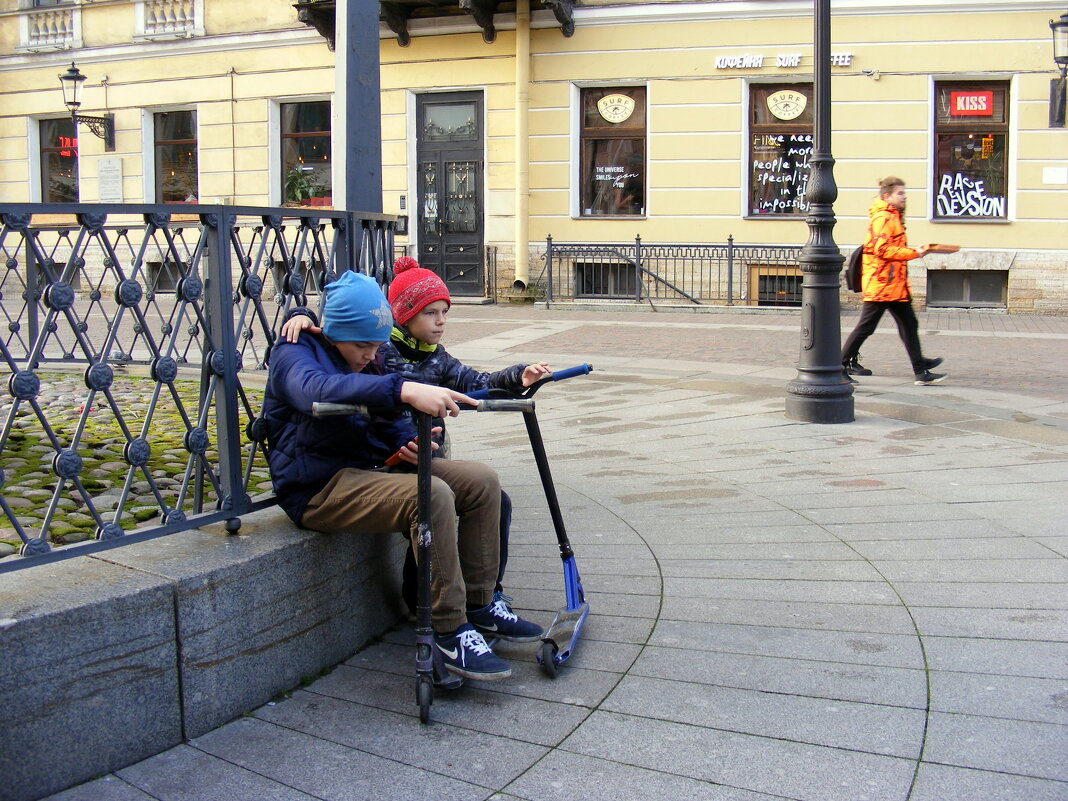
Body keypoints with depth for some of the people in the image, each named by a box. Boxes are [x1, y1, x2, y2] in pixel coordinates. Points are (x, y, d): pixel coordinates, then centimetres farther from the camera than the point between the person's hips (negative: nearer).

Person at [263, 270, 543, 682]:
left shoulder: (367, 361, 16)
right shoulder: (295, 354, -11)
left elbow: (390, 420, 22)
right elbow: (319, 390, -36)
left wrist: (408, 443, -5)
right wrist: (405, 389, -51)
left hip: (371, 469, 9)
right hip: (321, 488, -9)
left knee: (481, 482, -6)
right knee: (432, 496, -32)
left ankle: (478, 604, 4)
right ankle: (449, 633, -25)